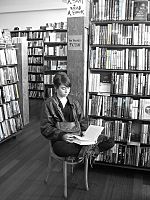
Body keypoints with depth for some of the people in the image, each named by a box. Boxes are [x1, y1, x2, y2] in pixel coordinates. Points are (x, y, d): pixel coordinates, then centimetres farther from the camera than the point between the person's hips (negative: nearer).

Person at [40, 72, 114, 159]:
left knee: (110, 141, -15)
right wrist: (62, 135, -22)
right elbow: (45, 128, -6)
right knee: (62, 149, -42)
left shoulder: (74, 101, 13)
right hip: (61, 140, -3)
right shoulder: (48, 104, -1)